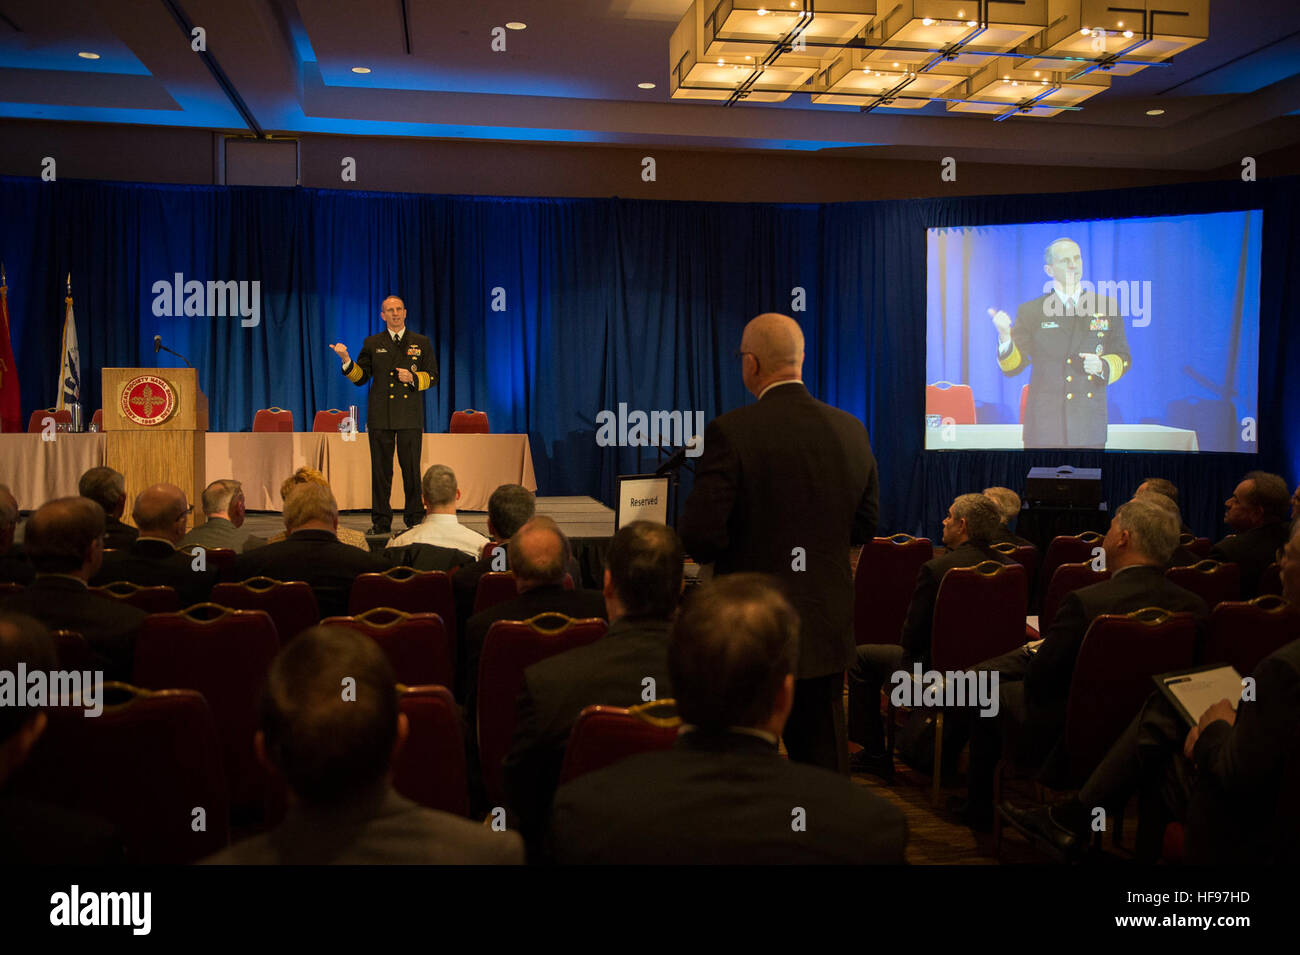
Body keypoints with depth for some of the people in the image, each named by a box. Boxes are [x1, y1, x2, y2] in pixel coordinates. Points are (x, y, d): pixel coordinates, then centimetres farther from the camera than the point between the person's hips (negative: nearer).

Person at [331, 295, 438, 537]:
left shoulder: (421, 343, 10)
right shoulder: (372, 344, 11)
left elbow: (433, 377, 9)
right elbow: (360, 378, 10)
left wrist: (413, 378, -9)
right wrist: (346, 360, -5)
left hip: (410, 417, -1)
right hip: (380, 416, 1)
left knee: (411, 469, 0)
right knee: (381, 470, 2)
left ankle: (414, 519, 9)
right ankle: (381, 521, 9)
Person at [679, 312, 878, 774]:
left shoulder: (730, 432, -17)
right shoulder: (851, 430, 0)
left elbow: (699, 535, -19)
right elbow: (864, 527, 8)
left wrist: (740, 547, 3)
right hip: (827, 628, 5)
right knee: (824, 758, 17)